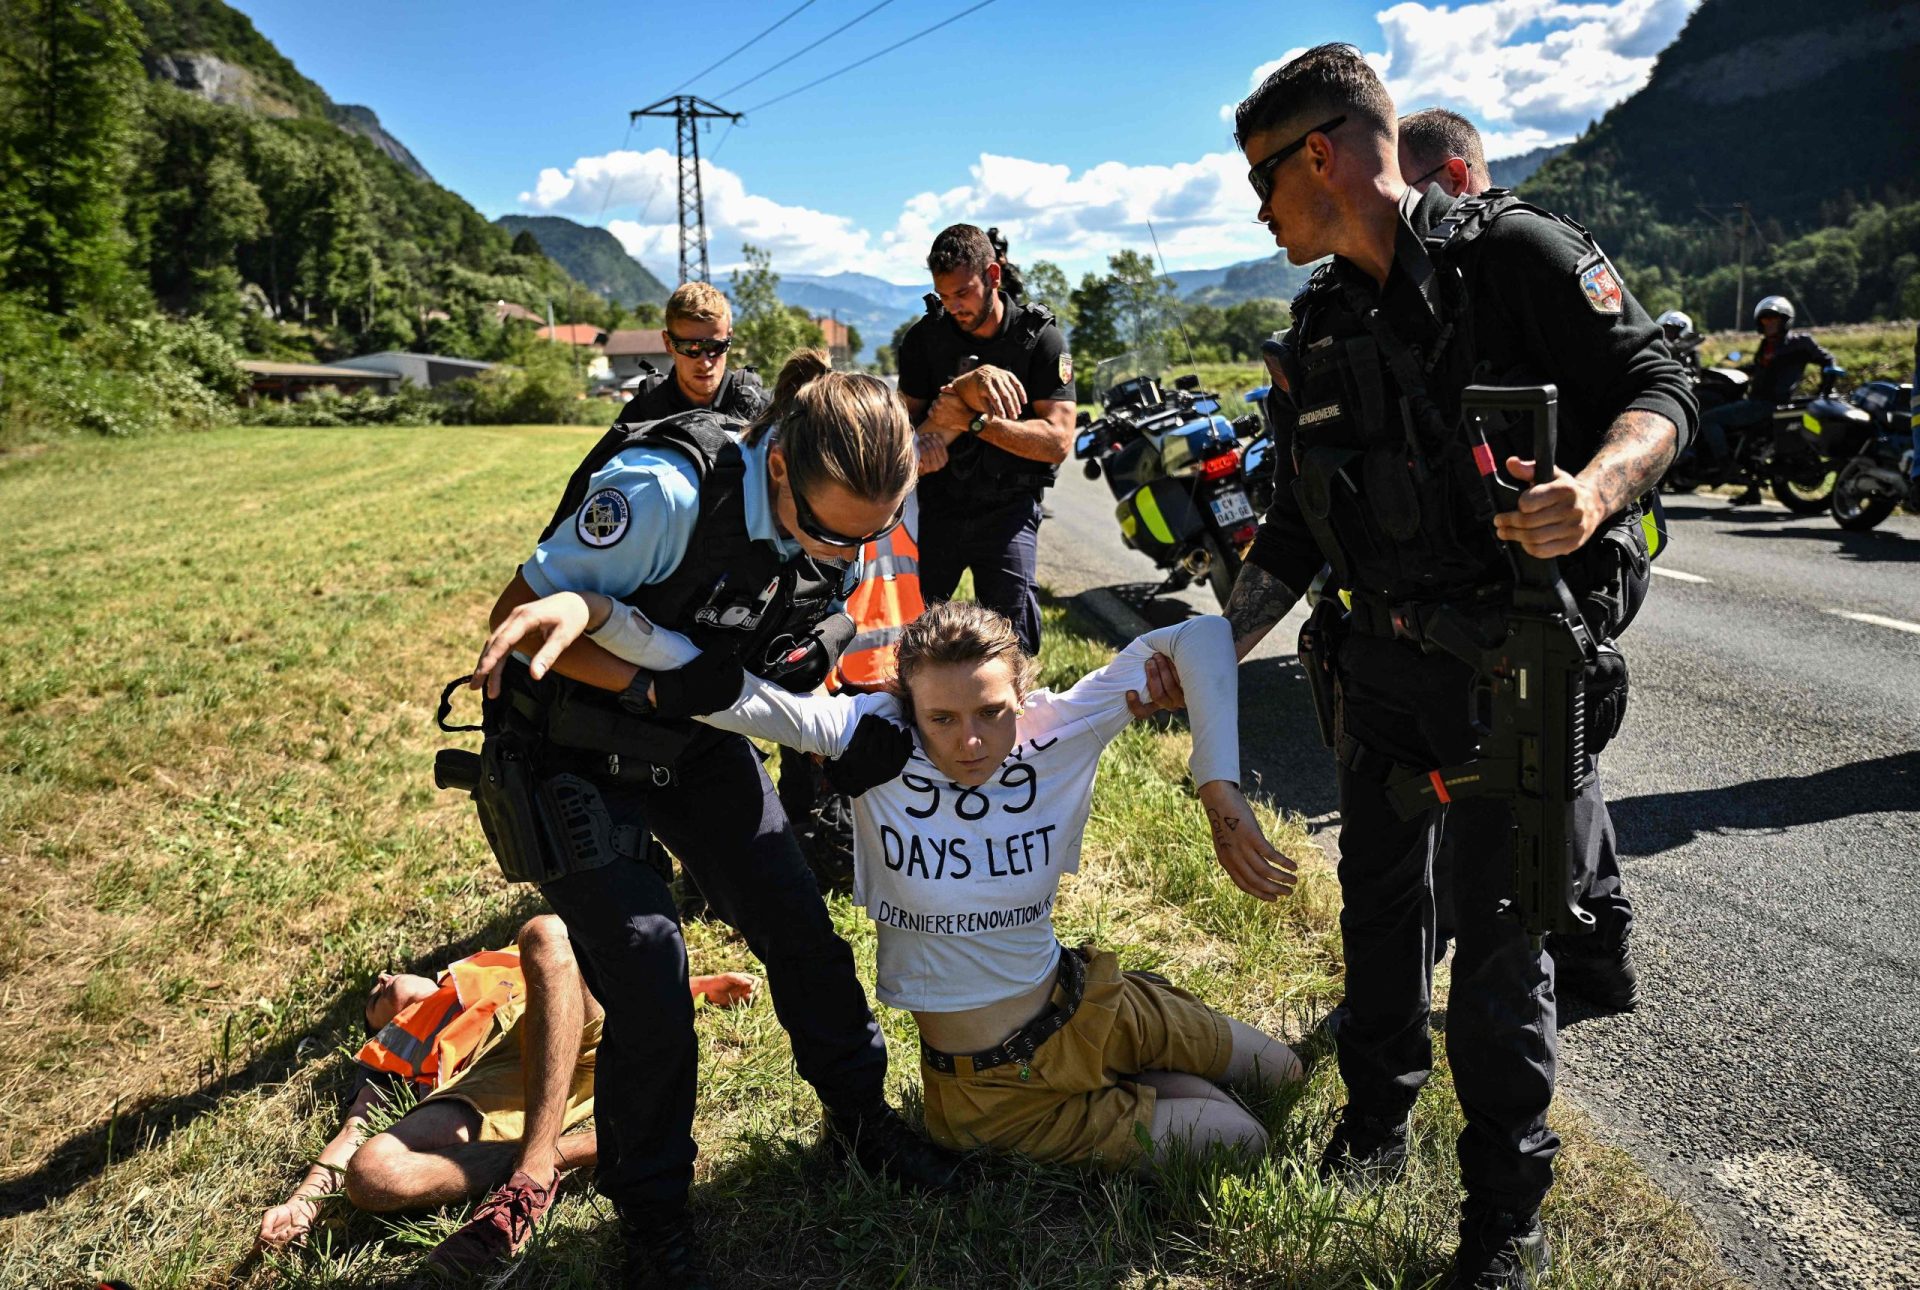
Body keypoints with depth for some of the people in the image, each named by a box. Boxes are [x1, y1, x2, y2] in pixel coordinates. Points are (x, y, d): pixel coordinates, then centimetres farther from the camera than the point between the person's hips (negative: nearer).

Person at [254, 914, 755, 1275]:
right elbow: (353, 1131, 22)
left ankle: (532, 1170, -35)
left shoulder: (495, 963, 42)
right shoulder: (390, 1047, 38)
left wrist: (704, 984, 24)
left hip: (580, 1034, 1)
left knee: (545, 934, -30)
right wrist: (303, 1200, 3)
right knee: (369, 1174, -28)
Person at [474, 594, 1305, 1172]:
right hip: (979, 1084, -3)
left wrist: (1221, 798, -22)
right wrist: (588, 606, -48)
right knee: (1236, 1137, 5)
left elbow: (1197, 637, -15)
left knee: (1279, 1070, 23)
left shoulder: (1060, 732, -18)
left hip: (1081, 1011, 3)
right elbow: (722, 688, -34)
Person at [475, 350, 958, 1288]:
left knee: (799, 928, 5)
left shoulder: (849, 516, -13)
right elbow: (518, 613, -24)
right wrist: (655, 684, -32)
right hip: (578, 748, -5)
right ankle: (649, 1211, 17)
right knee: (646, 972, -9)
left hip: (701, 745, 6)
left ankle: (860, 1119, 30)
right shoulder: (664, 494, -34)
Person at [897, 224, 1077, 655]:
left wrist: (971, 420, -20)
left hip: (1008, 510, -2)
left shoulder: (1040, 339, -6)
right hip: (936, 505, 2)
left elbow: (1058, 441, -13)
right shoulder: (923, 337, 2)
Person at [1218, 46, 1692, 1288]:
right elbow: (1298, 521, 13)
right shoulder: (1322, 324, 10)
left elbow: (1657, 389, -10)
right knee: (1380, 894, 16)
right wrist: (1215, 650, 7)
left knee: (1497, 931, 2)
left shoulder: (1516, 251, -9)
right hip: (1382, 658, 6)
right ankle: (1378, 1119, 37)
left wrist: (1598, 485, -32)